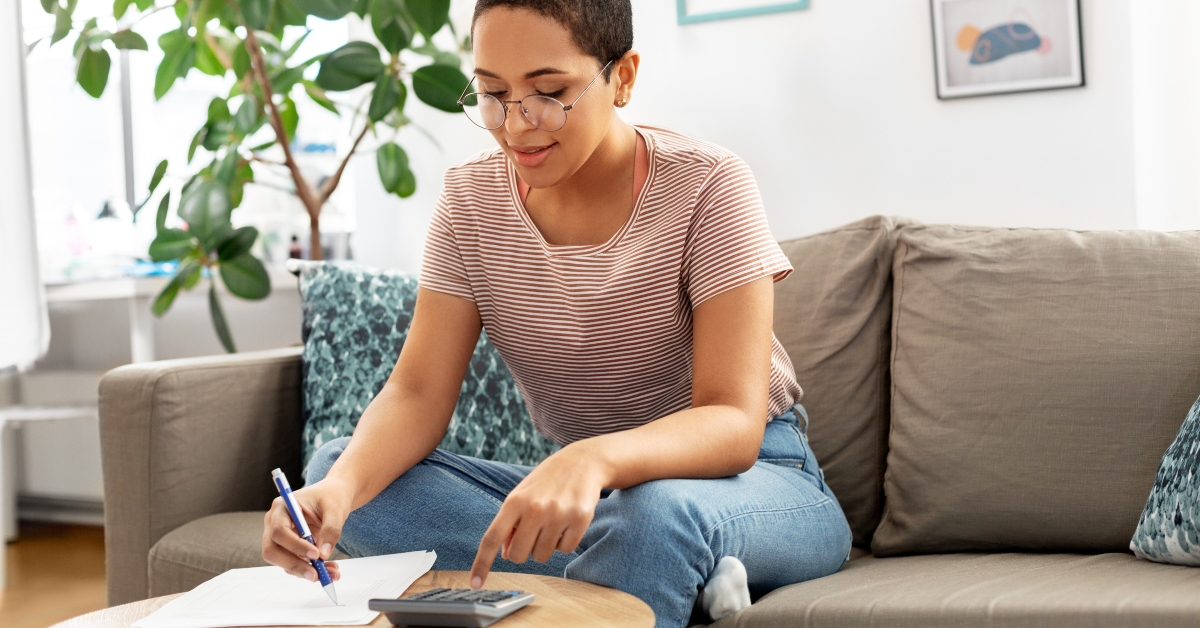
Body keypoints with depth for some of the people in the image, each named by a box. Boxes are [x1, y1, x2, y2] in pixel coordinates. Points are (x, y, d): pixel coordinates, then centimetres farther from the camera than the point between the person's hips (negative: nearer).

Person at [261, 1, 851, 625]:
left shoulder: (706, 186, -16)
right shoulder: (469, 201, -2)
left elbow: (734, 424, -24)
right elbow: (418, 393, -8)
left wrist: (594, 460, -45)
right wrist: (342, 487, -32)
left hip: (746, 469, -6)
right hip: (588, 487, 7)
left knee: (657, 510, -43)